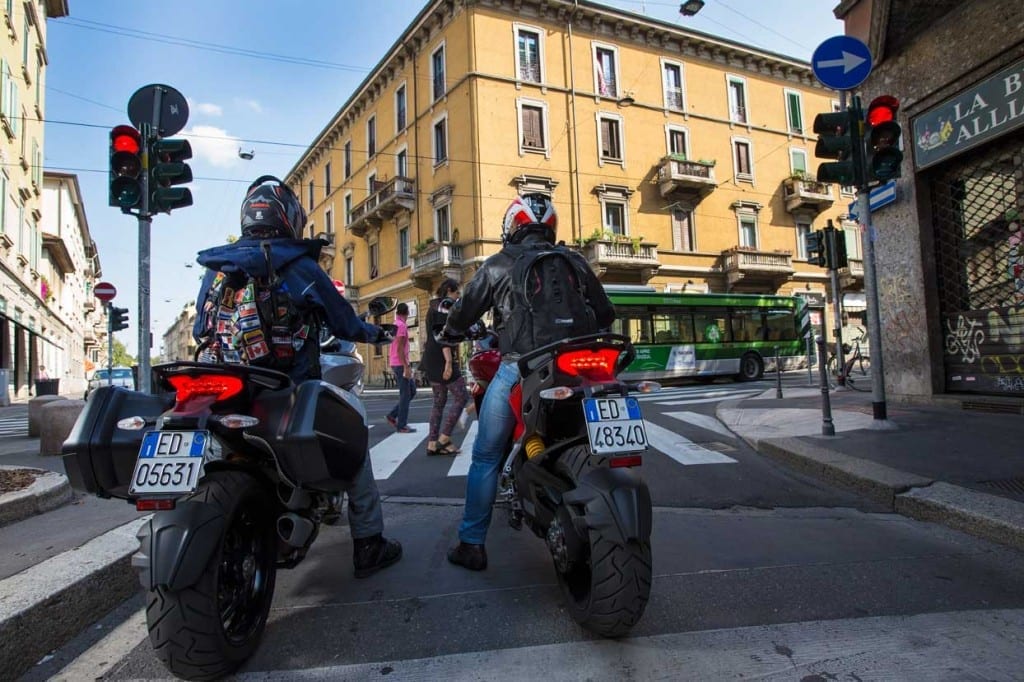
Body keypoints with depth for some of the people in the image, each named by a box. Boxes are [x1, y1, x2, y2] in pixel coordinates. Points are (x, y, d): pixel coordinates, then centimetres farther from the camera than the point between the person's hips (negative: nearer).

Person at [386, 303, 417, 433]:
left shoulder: (395, 325, 16)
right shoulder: (401, 325, -13)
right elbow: (400, 348, -20)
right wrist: (406, 367, -21)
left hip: (398, 364, 9)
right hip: (400, 364, -9)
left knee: (412, 391, 13)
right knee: (405, 395, -5)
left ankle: (392, 416, 14)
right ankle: (402, 425, -1)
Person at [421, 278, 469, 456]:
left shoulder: (433, 307, 21)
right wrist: (449, 362, -25)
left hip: (431, 360, 10)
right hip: (442, 359, -10)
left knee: (439, 401, 10)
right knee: (461, 397, -6)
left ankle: (432, 443, 9)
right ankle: (444, 438, -7)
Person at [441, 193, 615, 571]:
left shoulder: (497, 265, 4)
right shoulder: (574, 262, 11)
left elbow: (465, 310, 8)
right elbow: (605, 313, 17)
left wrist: (449, 333, 30)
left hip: (517, 369, -3)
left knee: (485, 457, 9)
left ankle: (472, 544, 13)